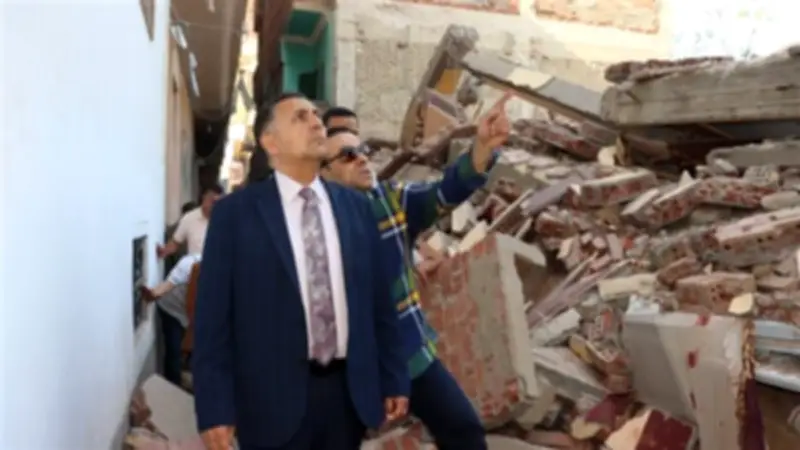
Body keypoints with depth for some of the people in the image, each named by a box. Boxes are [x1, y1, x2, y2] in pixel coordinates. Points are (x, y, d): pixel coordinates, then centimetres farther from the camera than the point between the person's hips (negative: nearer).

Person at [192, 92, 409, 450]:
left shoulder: (356, 207, 6)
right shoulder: (235, 212, -4)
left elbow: (378, 299, 10)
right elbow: (212, 315, -6)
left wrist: (393, 379, 9)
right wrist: (215, 406, -10)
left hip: (348, 389, 4)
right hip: (273, 394, -3)